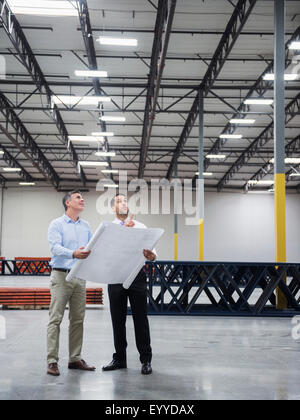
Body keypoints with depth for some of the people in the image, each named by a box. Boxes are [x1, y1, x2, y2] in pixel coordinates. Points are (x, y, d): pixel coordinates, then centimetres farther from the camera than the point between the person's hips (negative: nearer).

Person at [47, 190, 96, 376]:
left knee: (78, 319, 7)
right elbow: (55, 247, -16)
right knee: (56, 319, -5)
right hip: (61, 275, -6)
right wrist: (74, 254, -33)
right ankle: (52, 361, -3)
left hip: (80, 276, 6)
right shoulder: (57, 224, -2)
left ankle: (75, 358, 15)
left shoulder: (86, 226, 16)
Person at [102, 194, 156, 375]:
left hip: (136, 274, -1)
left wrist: (151, 256, -23)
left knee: (140, 318, -1)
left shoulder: (141, 227, 9)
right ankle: (119, 359, 19)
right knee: (118, 319, 8)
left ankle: (146, 360, 6)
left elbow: (150, 250, 2)